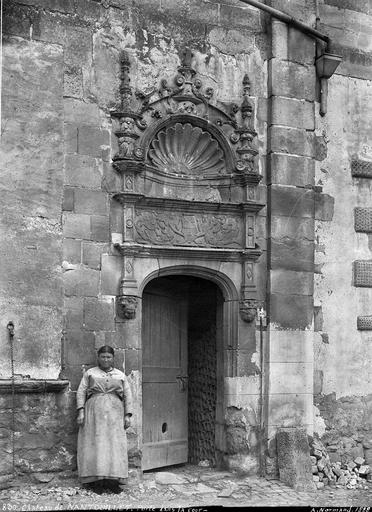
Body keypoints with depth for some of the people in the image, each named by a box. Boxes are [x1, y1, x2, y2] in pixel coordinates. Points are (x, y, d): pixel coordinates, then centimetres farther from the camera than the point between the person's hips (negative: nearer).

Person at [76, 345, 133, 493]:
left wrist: (127, 415, 3)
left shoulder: (121, 375, 16)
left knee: (115, 444, -6)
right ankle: (97, 481, -7)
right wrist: (80, 411, -6)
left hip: (115, 413, 1)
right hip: (94, 410, -1)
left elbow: (127, 396, 13)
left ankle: (114, 480, -6)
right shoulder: (90, 373, 13)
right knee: (95, 443, -8)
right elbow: (81, 392, 6)